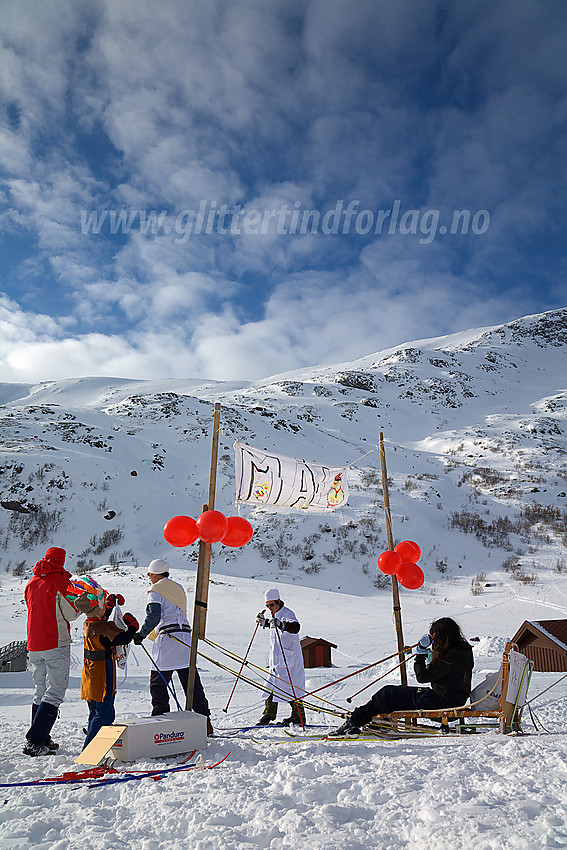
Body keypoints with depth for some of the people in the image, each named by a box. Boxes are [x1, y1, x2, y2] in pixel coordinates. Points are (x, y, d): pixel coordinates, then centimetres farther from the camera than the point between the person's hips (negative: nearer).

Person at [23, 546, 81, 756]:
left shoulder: (31, 583, 10)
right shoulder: (59, 582, -11)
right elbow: (71, 614, -10)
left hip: (34, 646, 7)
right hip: (56, 644, -7)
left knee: (40, 693, 17)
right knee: (54, 693, -3)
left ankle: (42, 739, 21)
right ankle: (34, 742, -9)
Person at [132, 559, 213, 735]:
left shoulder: (156, 590, 0)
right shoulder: (178, 588, 23)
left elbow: (154, 617, -15)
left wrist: (141, 634, -7)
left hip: (167, 640, -7)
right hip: (185, 638, 7)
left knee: (158, 683, 4)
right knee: (192, 682, 6)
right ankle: (205, 722, 3)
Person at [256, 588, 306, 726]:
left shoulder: (287, 614, -16)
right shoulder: (275, 615, 12)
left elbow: (295, 627, -37)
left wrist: (280, 624, -52)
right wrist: (264, 622, 17)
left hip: (289, 658, -9)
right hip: (277, 657, 9)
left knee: (289, 688, -8)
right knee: (272, 685, 12)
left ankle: (299, 716, 3)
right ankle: (269, 713, 23)